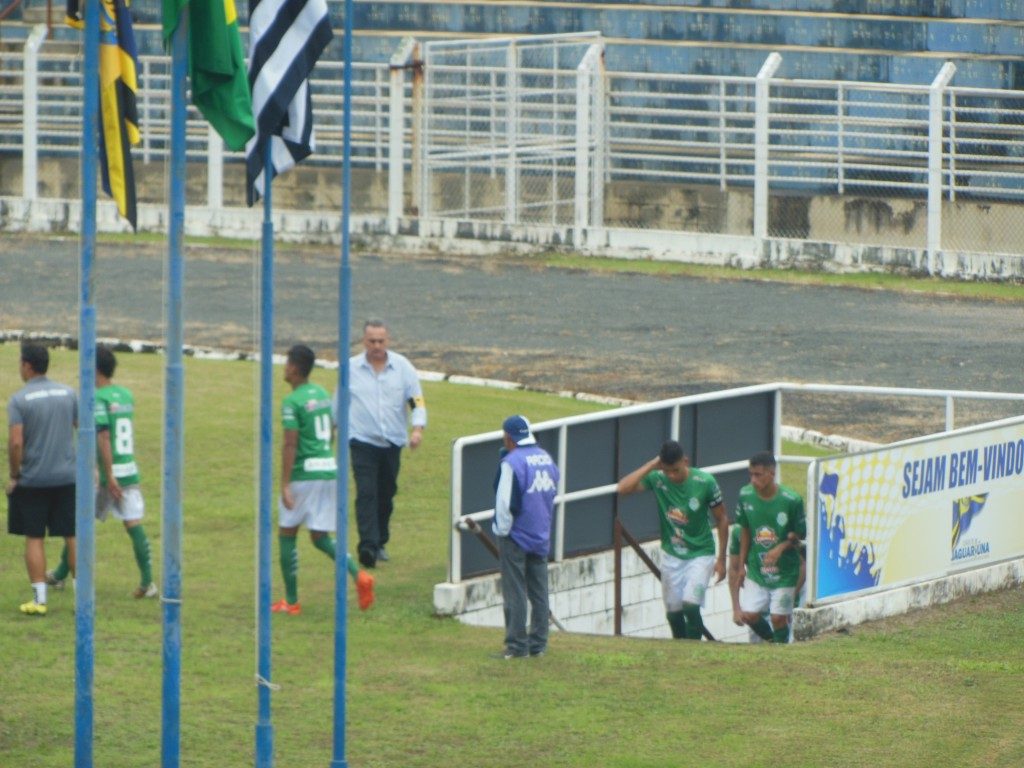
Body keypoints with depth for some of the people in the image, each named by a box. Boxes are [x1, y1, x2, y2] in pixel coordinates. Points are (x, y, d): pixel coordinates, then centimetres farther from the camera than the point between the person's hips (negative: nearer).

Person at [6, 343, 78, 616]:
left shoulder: (19, 400, -9)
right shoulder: (68, 394, 3)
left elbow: (16, 442, -17)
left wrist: (14, 476, -5)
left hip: (32, 480, -3)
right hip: (67, 478, 3)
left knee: (34, 539, 5)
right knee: (73, 538, 8)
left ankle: (39, 599, 2)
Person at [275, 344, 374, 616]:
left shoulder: (292, 402, -12)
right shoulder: (323, 395, 12)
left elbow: (290, 444, -17)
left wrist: (285, 485, -17)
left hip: (304, 474, -7)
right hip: (330, 469, 7)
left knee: (286, 534, 8)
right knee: (321, 537, 12)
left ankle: (291, 601, 10)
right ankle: (358, 575, -11)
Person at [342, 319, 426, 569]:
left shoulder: (402, 366, 4)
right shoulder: (350, 368, 2)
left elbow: (417, 401, 3)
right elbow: (338, 404, 13)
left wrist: (417, 429, -14)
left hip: (393, 442, 2)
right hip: (363, 442, -2)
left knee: (386, 494, 9)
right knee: (366, 493, -16)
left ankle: (380, 543, 24)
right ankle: (368, 546, -24)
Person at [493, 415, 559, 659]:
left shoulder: (512, 462, -17)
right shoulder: (546, 458, 6)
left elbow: (506, 503, -17)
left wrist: (502, 530, -7)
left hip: (516, 537, -7)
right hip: (541, 536, 7)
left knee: (515, 593, -1)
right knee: (539, 592, 11)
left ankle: (517, 645, -1)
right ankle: (539, 643, 13)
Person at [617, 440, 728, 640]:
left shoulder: (705, 482, -16)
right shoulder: (657, 479, -11)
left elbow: (721, 519, -5)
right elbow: (623, 487, -23)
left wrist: (721, 559, -4)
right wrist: (651, 466, -23)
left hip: (700, 554, -3)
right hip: (671, 555, 3)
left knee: (690, 606, -20)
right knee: (673, 614, 6)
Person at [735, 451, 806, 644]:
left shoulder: (791, 500, -18)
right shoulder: (745, 495, -7)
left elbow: (800, 536, -6)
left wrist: (781, 547, -24)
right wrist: (742, 566, 10)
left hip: (784, 570, -3)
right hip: (756, 569, 3)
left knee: (778, 617, -3)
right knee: (749, 615, -2)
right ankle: (771, 640, 27)